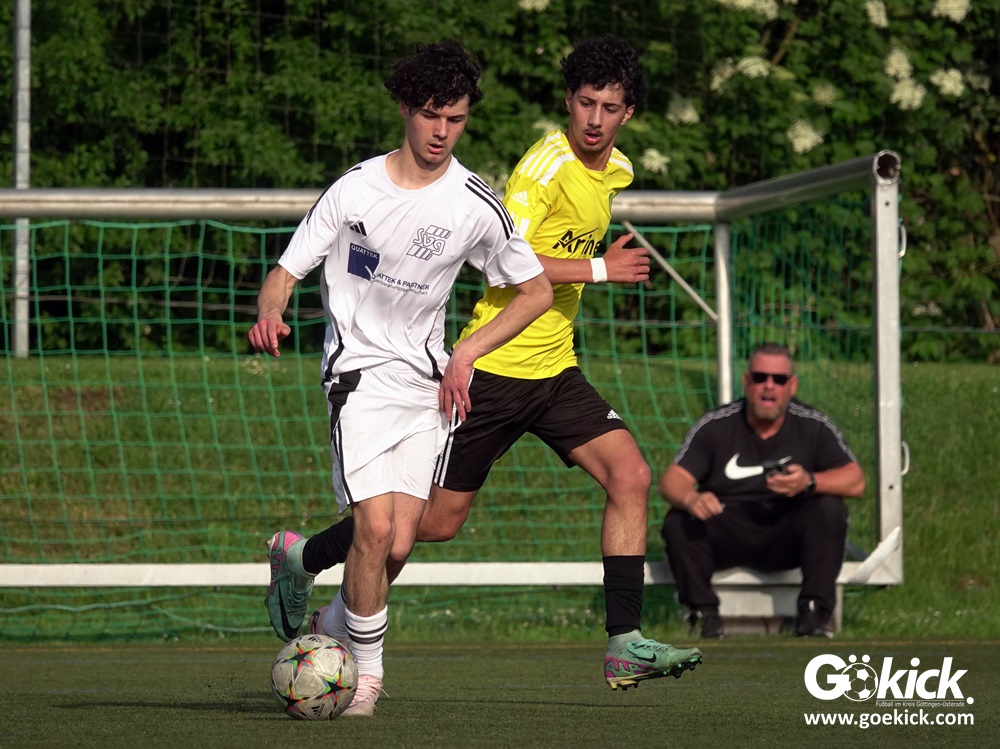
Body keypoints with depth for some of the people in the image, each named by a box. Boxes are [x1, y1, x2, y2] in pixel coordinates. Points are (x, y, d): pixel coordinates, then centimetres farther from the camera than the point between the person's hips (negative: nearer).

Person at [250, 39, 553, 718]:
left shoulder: (475, 205, -1)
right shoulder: (356, 190, -4)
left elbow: (537, 291, 9)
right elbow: (286, 272, -1)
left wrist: (467, 353, -2)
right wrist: (270, 312, -24)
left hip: (429, 382, 2)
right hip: (360, 374, -2)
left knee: (398, 545, -8)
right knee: (376, 529, -18)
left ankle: (299, 557, 23)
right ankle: (367, 671, -1)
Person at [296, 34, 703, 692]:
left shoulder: (618, 171, 10)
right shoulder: (547, 165, -17)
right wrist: (599, 269, -24)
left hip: (555, 368, 7)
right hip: (494, 366, -7)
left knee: (630, 475, -11)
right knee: (438, 519, -1)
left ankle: (625, 644, -12)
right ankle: (303, 558, 21)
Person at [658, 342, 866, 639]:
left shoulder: (814, 426, -2)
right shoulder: (715, 426, -3)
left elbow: (855, 481, -10)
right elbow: (672, 479, -11)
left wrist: (810, 482, -31)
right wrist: (691, 499, -37)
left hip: (786, 537, 0)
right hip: (727, 534, 0)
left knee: (830, 510, -27)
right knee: (678, 522, -27)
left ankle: (814, 614, -24)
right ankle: (705, 615, -20)